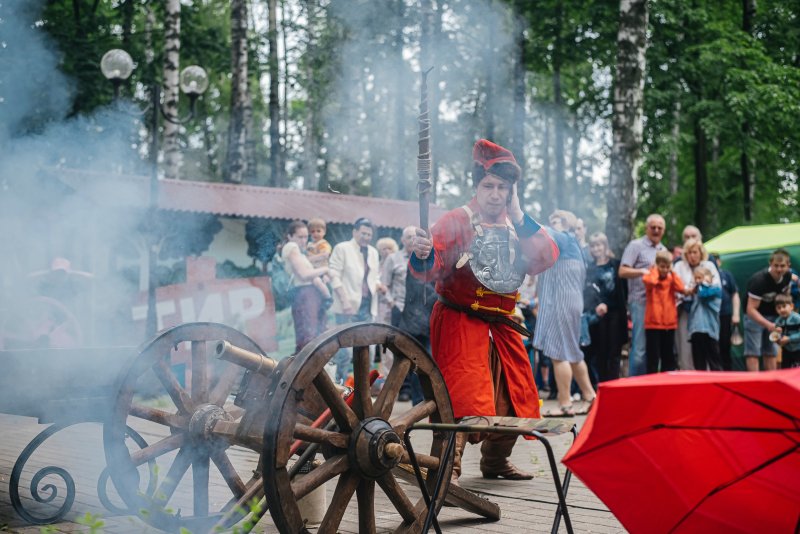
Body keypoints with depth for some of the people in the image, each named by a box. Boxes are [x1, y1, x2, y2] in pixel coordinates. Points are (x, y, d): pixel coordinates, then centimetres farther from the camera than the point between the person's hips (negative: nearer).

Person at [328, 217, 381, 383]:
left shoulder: (373, 252, 18)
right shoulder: (342, 248, 0)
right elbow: (334, 276, -6)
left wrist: (378, 284, 1)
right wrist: (344, 300, -16)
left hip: (367, 307, 6)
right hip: (348, 307, -6)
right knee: (346, 350, -8)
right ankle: (341, 383, 2)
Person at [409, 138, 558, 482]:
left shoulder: (518, 226, 8)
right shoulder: (457, 221, -9)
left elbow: (546, 258, -6)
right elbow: (430, 269, -20)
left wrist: (518, 215, -9)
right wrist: (422, 256, -44)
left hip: (501, 324, 7)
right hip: (460, 322, -7)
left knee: (512, 397, 16)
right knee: (462, 395, -19)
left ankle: (495, 462, 35)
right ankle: (448, 467, -15)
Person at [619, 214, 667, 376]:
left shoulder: (664, 250, 20)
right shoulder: (636, 246, -1)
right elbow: (622, 272, -9)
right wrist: (642, 271, -22)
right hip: (641, 302, -7)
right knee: (640, 348, -10)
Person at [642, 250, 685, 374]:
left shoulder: (671, 278, 11)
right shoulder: (650, 277, -3)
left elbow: (681, 288, -9)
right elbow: (650, 281, -29)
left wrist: (673, 273, -4)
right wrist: (655, 270, -11)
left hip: (669, 323, 5)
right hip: (653, 322, -5)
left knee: (668, 356, 11)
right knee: (653, 356, -5)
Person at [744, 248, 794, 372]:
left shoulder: (788, 276, -10)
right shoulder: (759, 280, -32)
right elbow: (751, 309, -33)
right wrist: (768, 324, -44)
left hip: (773, 315, 7)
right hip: (755, 316, -6)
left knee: (771, 352, 7)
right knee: (753, 352, -11)